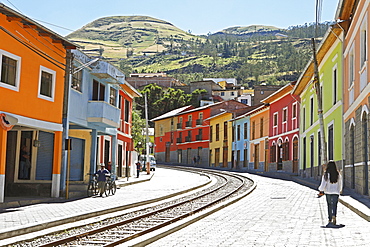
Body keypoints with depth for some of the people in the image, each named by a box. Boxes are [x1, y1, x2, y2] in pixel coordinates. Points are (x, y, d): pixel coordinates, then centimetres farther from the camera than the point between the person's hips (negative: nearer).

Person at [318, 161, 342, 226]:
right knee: (334, 205, -2)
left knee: (329, 206, 13)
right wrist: (340, 190, 30)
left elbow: (323, 185, -11)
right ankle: (334, 216, -30)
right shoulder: (338, 175, -2)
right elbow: (340, 184, 11)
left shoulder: (326, 175, -10)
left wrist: (320, 189, 11)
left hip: (328, 193, 0)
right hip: (335, 192, 0)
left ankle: (330, 220, 19)